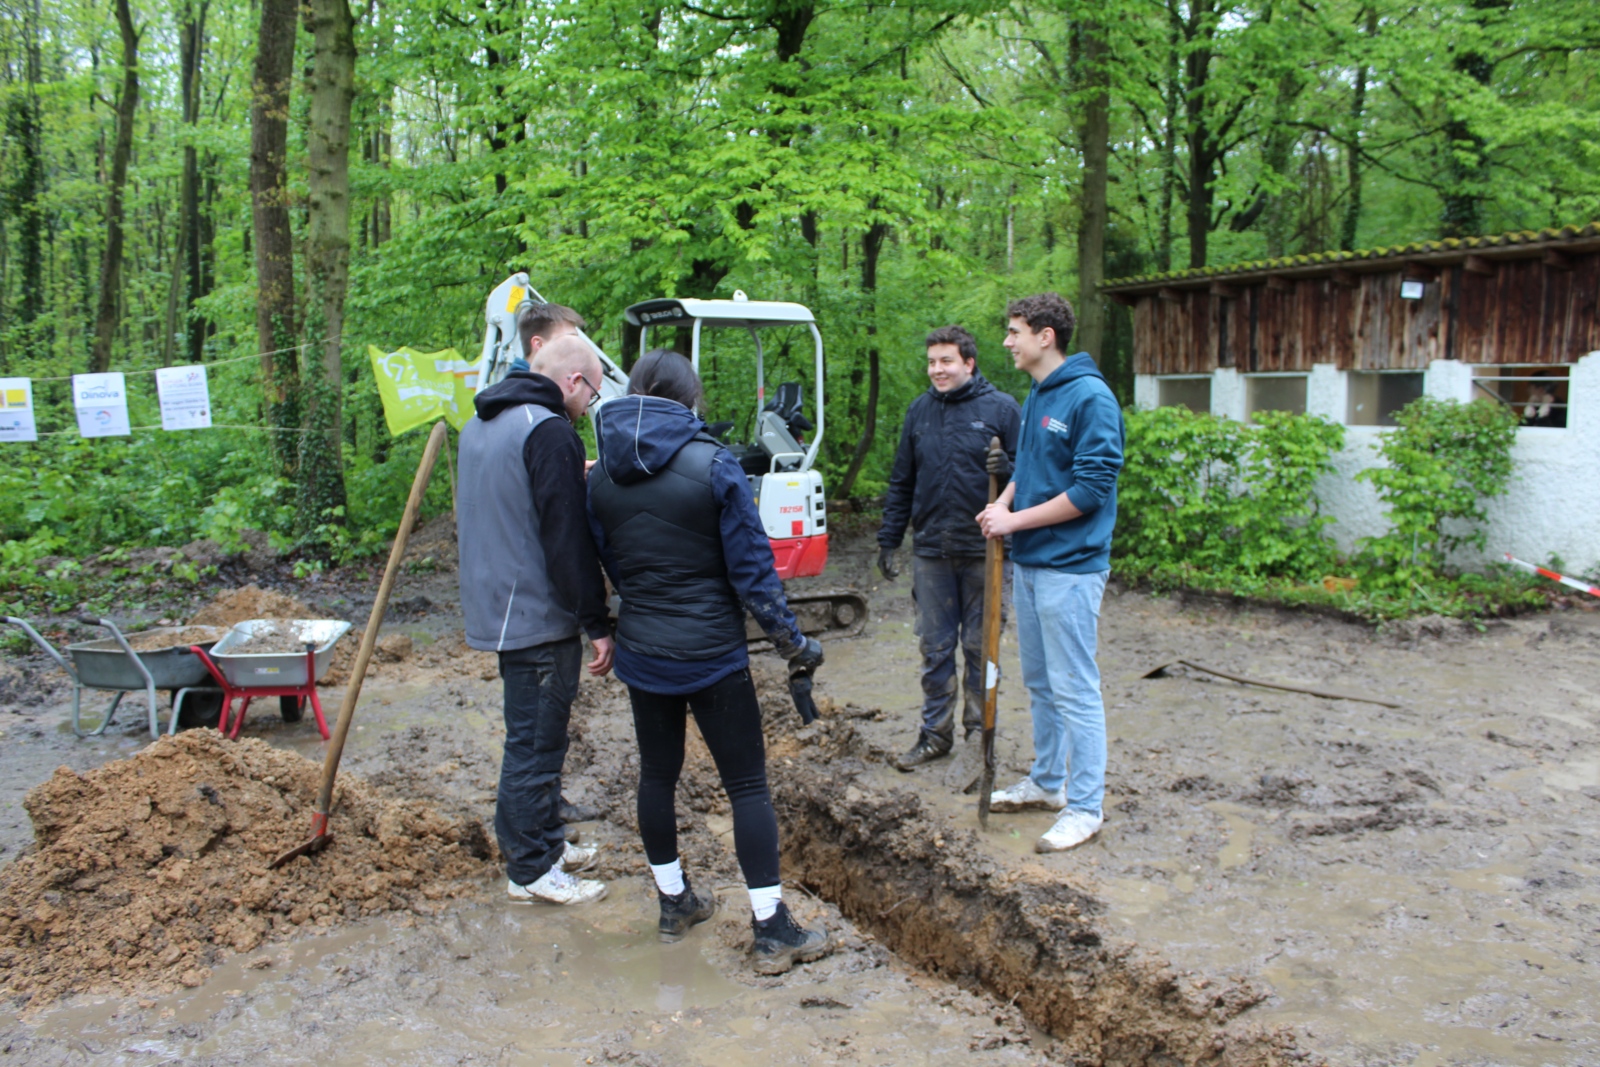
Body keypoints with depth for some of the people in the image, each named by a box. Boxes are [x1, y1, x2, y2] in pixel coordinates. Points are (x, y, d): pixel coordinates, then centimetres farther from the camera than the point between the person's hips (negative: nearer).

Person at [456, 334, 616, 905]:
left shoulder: (480, 425, 12)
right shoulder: (549, 432, -19)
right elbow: (567, 539, -22)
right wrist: (598, 624, -17)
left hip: (497, 610, 10)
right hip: (538, 617, -10)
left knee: (534, 734, 21)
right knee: (535, 740, 1)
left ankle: (546, 840, 34)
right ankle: (531, 870, 12)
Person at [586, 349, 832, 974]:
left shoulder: (602, 475, 0)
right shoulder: (712, 464, -14)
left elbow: (607, 565, 9)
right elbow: (751, 567, -13)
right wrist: (793, 642, -3)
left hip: (641, 652, 5)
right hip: (712, 655, -5)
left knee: (657, 774, 18)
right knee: (747, 784, 3)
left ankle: (674, 903, 33)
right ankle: (773, 933, 8)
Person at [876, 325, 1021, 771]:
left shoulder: (1001, 408, -4)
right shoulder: (919, 411, 8)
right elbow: (901, 482, 13)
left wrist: (1005, 468, -24)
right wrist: (888, 539, 9)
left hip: (982, 550, -3)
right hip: (930, 551, 3)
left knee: (981, 646, 9)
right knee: (934, 648, 10)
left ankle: (981, 728, 24)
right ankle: (935, 732, 21)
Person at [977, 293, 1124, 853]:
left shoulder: (1090, 397, -15)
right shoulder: (1034, 397, 12)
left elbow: (1092, 488, -20)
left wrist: (1016, 519, -17)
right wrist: (1003, 501, 1)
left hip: (1069, 566, -9)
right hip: (1027, 561, 9)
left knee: (1075, 690, -1)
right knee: (1039, 682, 19)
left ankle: (1084, 807, 10)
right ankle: (1046, 781, 34)